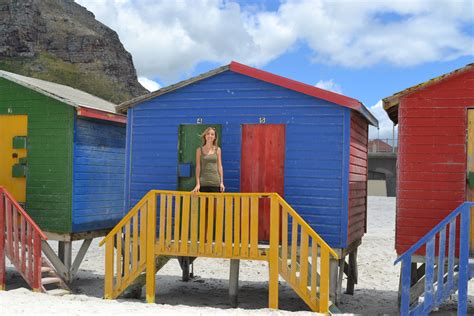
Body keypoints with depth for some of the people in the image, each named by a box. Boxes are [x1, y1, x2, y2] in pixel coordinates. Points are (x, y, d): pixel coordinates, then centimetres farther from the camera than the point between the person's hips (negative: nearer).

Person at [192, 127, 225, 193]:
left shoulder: (217, 150, 7)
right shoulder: (200, 150, 3)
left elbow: (219, 166, 7)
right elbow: (198, 167, 1)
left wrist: (221, 182, 1)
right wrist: (197, 184, -5)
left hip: (216, 183, 1)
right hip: (203, 183, -1)